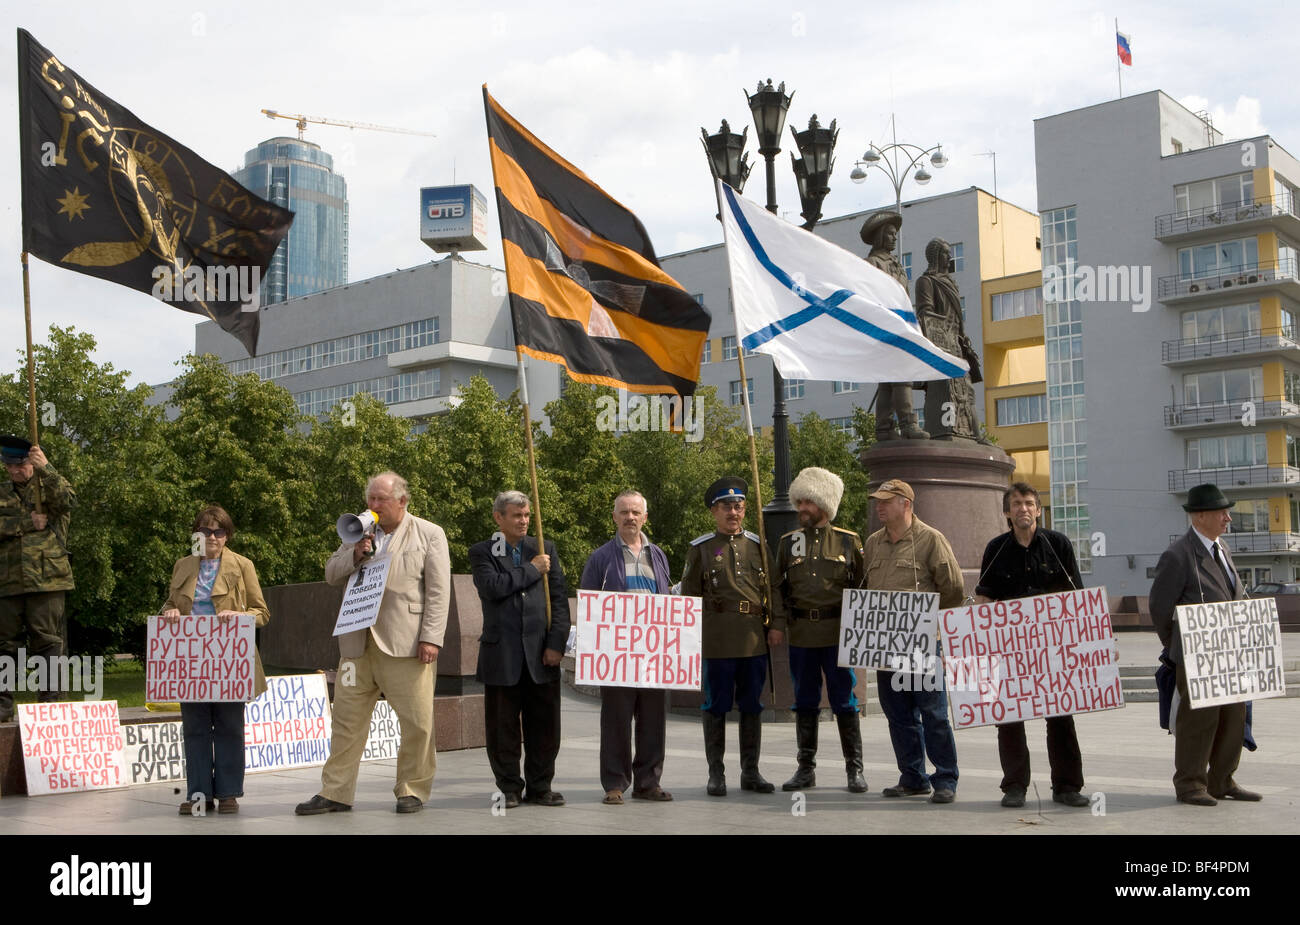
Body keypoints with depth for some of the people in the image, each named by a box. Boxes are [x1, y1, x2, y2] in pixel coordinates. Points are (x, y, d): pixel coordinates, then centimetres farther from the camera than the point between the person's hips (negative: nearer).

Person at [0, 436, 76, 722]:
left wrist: (46, 468, -26)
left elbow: (68, 500, -17)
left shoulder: (51, 486, 8)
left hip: (46, 579, -4)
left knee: (46, 640, -4)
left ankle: (50, 700, 1)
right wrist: (26, 522, -11)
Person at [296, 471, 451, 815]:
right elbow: (331, 574, 14)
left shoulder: (429, 534, 3)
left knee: (417, 721, -1)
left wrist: (431, 638, -11)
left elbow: (438, 591, -2)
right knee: (347, 719, 6)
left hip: (406, 644, -4)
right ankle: (335, 793, 14)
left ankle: (412, 790, 13)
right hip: (358, 642, 4)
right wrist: (356, 555, -5)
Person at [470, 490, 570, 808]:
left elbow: (559, 600, 7)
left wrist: (556, 643, -3)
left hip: (541, 651, 2)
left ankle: (540, 787, 17)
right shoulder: (481, 552, 5)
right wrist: (532, 569, -6)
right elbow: (492, 587, -14)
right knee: (503, 726, 3)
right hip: (501, 652, -2)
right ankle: (509, 788, 15)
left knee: (544, 725, 5)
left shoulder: (546, 549, 12)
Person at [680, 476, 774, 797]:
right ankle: (716, 774, 10)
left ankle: (750, 771, 17)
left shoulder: (757, 545, 12)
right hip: (717, 640, -3)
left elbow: (770, 590, 17)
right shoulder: (701, 549, 4)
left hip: (755, 638, 3)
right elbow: (689, 597, 5)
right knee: (716, 706, 2)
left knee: (752, 706, 7)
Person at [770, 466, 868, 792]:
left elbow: (862, 585, 6)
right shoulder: (788, 541, 9)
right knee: (805, 702, 9)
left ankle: (855, 769, 9)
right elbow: (779, 586, 9)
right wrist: (777, 624, -1)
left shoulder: (848, 541, 3)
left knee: (845, 702, 0)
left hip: (837, 634, -2)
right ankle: (806, 768, 18)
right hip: (801, 634, 3)